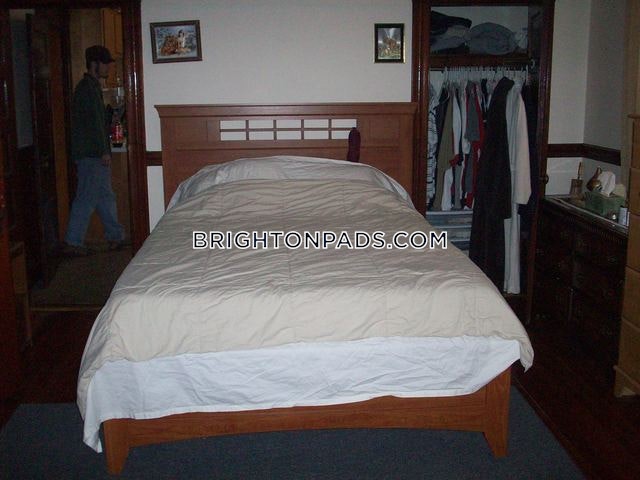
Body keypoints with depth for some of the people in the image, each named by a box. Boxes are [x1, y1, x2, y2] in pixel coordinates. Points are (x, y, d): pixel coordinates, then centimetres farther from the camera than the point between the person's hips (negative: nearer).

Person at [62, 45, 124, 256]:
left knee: (105, 195, 14)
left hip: (94, 153, 10)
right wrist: (104, 151, -20)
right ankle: (72, 243, -2)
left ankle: (116, 237, 21)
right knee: (86, 198, -6)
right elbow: (94, 122, -19)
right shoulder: (88, 87, -14)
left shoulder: (92, 86, 17)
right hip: (91, 153, -10)